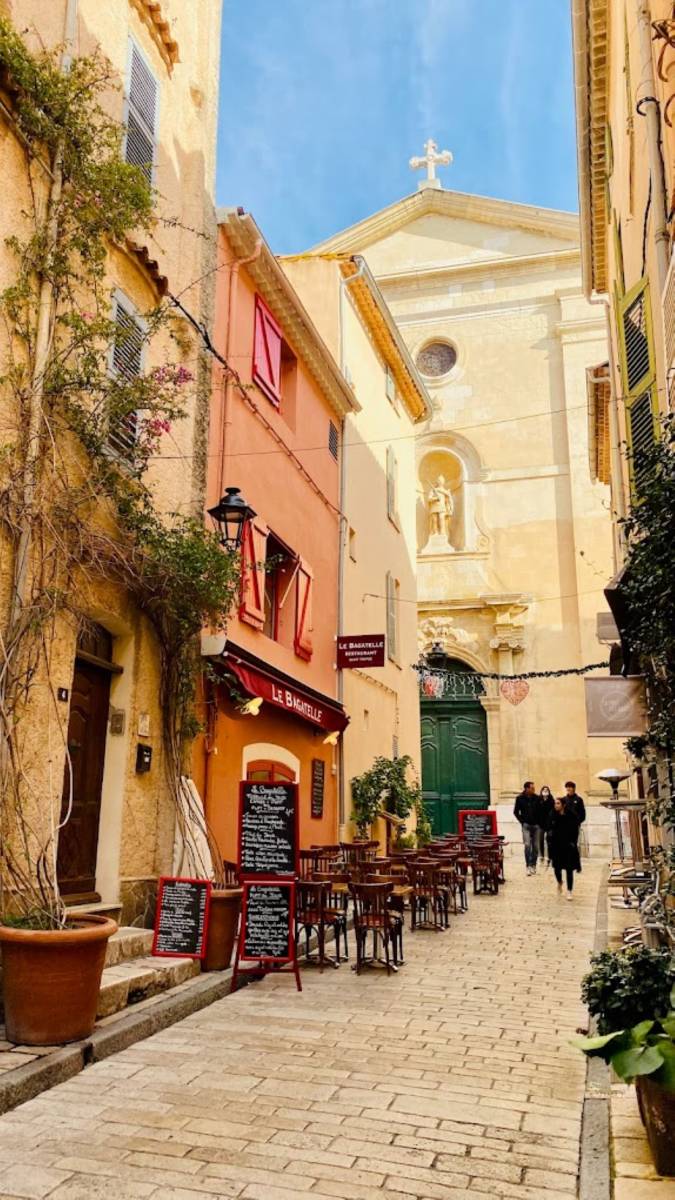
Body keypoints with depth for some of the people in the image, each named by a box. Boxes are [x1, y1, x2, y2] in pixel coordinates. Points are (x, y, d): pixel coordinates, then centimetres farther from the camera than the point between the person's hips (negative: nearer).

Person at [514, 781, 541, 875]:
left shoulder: (537, 798, 1)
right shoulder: (520, 798, -2)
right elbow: (516, 812, 5)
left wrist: (539, 821, 1)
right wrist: (522, 821, -1)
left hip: (536, 825, 2)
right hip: (526, 825, -2)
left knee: (535, 846, 5)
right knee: (527, 845, -13)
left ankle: (533, 865, 18)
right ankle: (528, 866, -9)